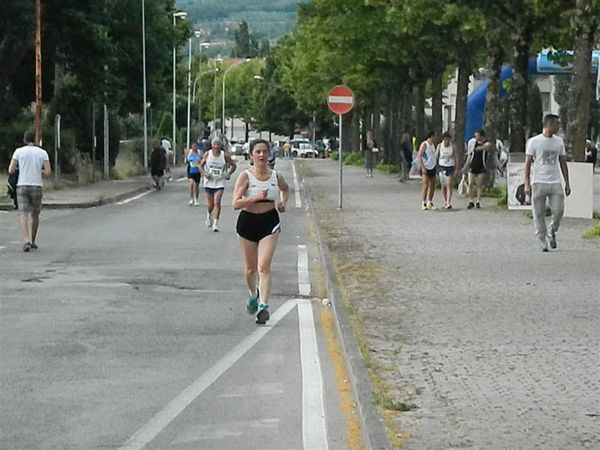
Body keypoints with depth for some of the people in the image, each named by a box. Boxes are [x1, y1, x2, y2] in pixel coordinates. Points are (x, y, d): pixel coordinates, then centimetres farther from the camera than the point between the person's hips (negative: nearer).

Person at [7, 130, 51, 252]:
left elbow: (11, 171, -2)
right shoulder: (43, 153, 3)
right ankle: (32, 242, 27)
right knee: (35, 215, 18)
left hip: (22, 187, -1)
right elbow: (48, 172, -3)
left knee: (23, 215, -7)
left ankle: (27, 241, -27)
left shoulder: (18, 151, 1)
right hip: (36, 187, 1)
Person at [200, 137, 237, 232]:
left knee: (217, 202, -14)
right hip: (209, 182, 1)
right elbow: (201, 165, 9)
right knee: (210, 204, 8)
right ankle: (209, 215, 42)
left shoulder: (225, 156, -4)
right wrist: (204, 173, -9)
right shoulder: (207, 154, -2)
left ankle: (216, 223, -8)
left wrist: (228, 174, -4)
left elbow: (234, 165, 8)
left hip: (220, 182, -1)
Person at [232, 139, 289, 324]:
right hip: (247, 222, 0)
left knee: (264, 267, -14)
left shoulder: (275, 176, 1)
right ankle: (253, 294, 43)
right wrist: (255, 197, -29)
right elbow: (236, 203, -16)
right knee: (251, 268, 14)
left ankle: (263, 306, -16)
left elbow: (285, 189, 25)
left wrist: (283, 202, 6)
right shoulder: (245, 176, -8)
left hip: (269, 223, 0)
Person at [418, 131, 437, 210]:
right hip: (425, 168, -8)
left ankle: (430, 203, 17)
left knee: (432, 185, 9)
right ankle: (423, 203, -13)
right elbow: (419, 156, -15)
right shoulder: (424, 144, -10)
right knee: (425, 185, -12)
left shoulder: (432, 145, 15)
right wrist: (422, 167, -20)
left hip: (432, 168, 8)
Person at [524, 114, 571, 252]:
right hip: (539, 182, -3)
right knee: (539, 214, -1)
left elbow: (563, 163, 16)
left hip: (555, 183, 3)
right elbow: (528, 163, -1)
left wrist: (567, 183, 12)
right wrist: (527, 184, -8)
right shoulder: (534, 141, -2)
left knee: (558, 211, -6)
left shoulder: (559, 141, 12)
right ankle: (542, 241, 10)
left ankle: (551, 233, 19)